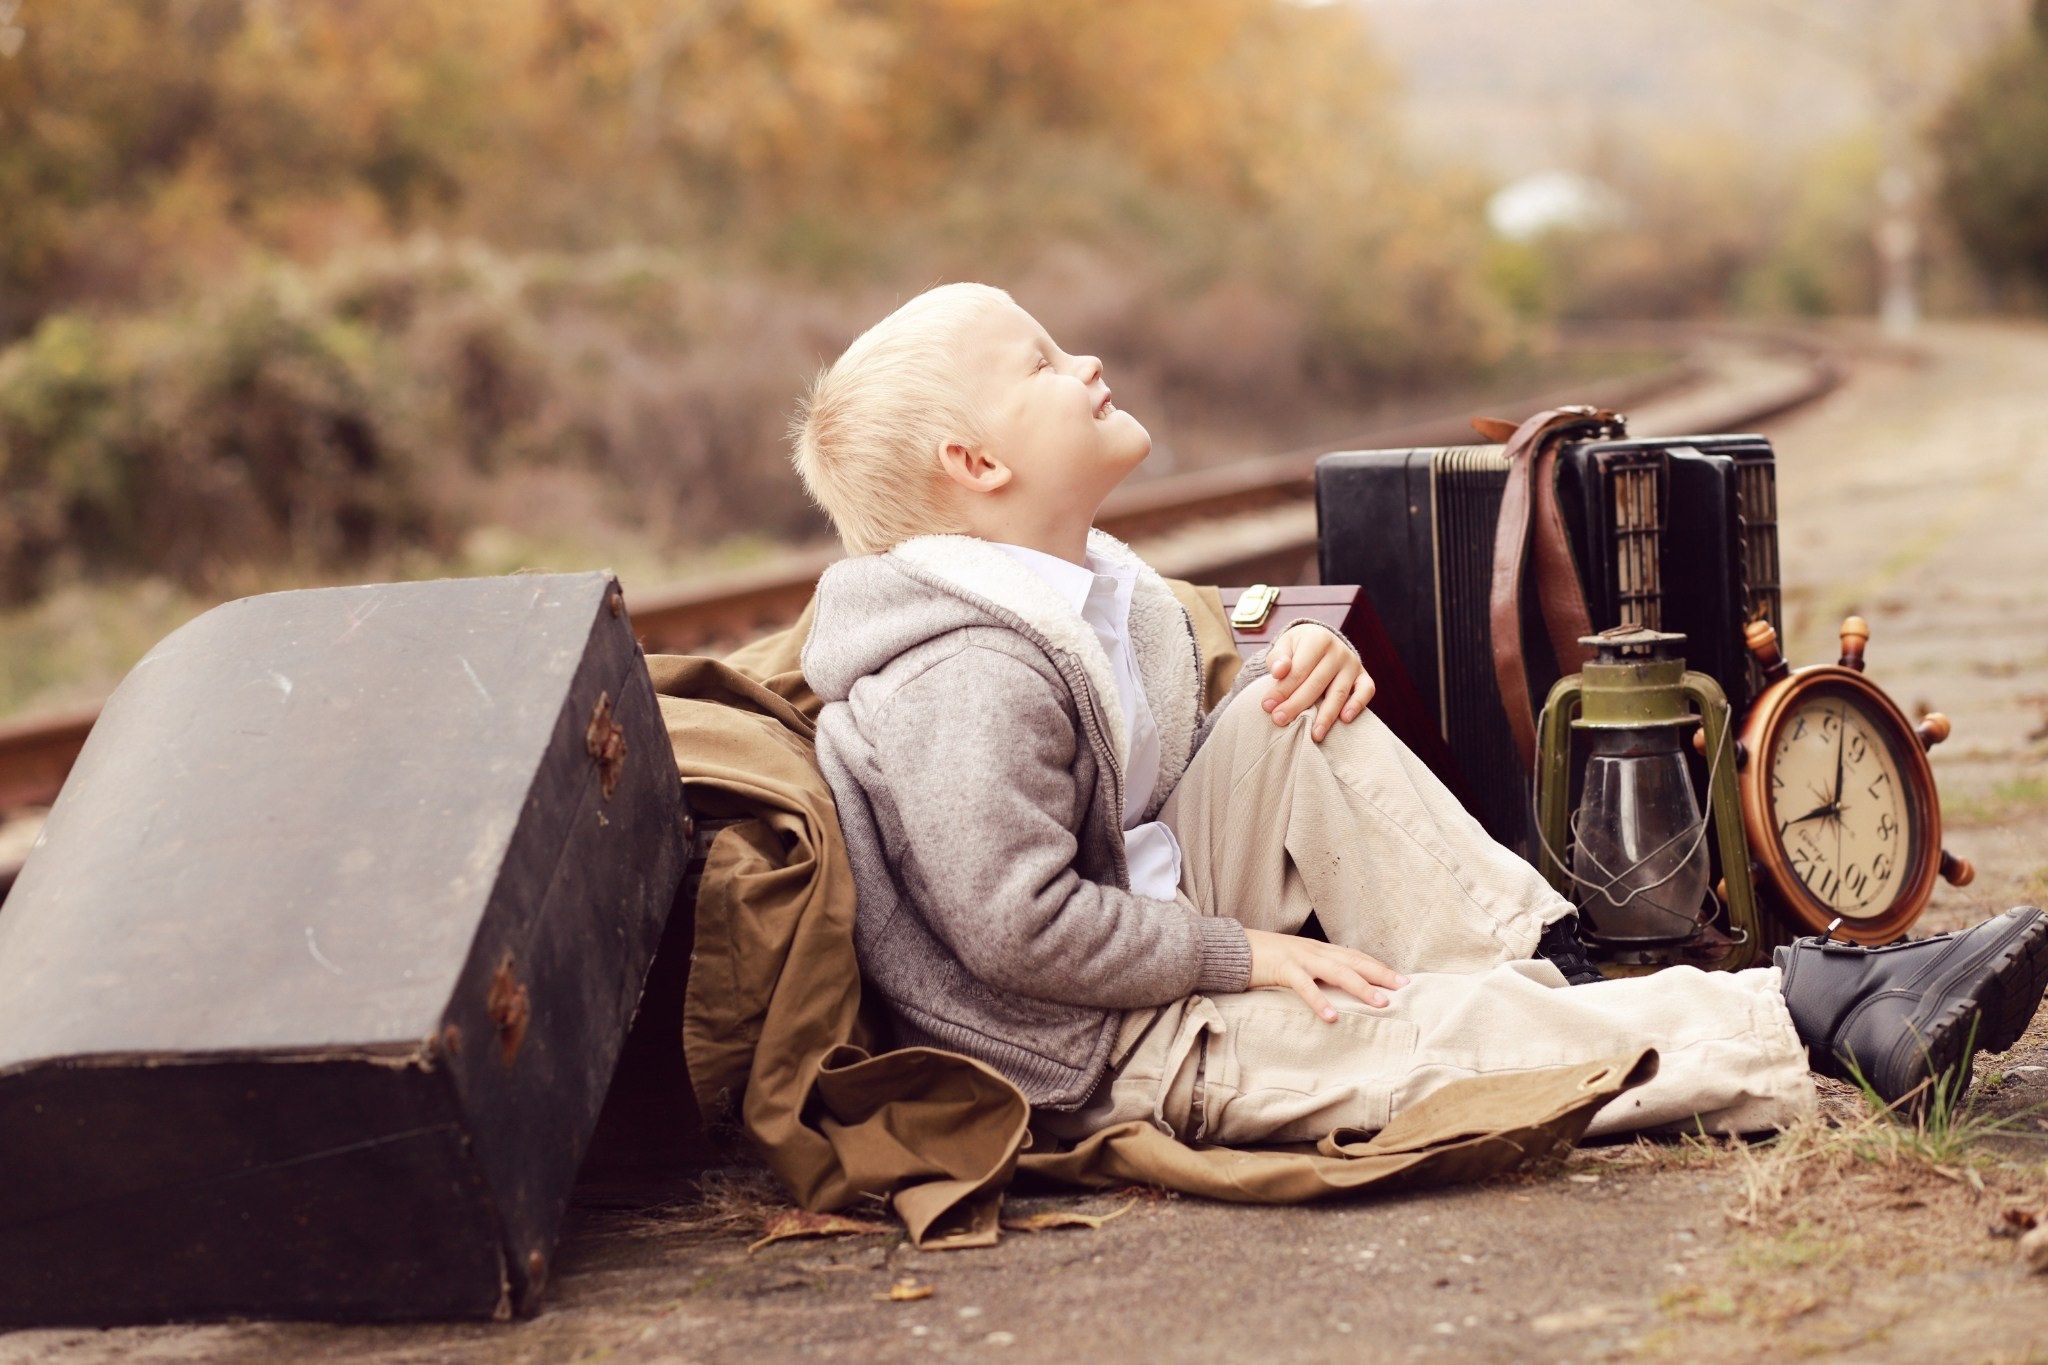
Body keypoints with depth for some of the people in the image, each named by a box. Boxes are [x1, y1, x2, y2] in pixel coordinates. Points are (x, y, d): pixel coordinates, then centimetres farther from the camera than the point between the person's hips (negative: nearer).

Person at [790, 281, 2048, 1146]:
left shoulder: (1084, 586, 9)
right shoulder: (970, 677, -25)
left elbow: (1164, 773, 18)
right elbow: (1015, 923, -29)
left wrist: (1294, 674, -2)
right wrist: (1243, 953, -20)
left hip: (1156, 929, 10)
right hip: (1103, 1057, -10)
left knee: (1304, 730, -3)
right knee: (1453, 1032, -19)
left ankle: (1549, 961, -9)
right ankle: (1809, 1024, -18)